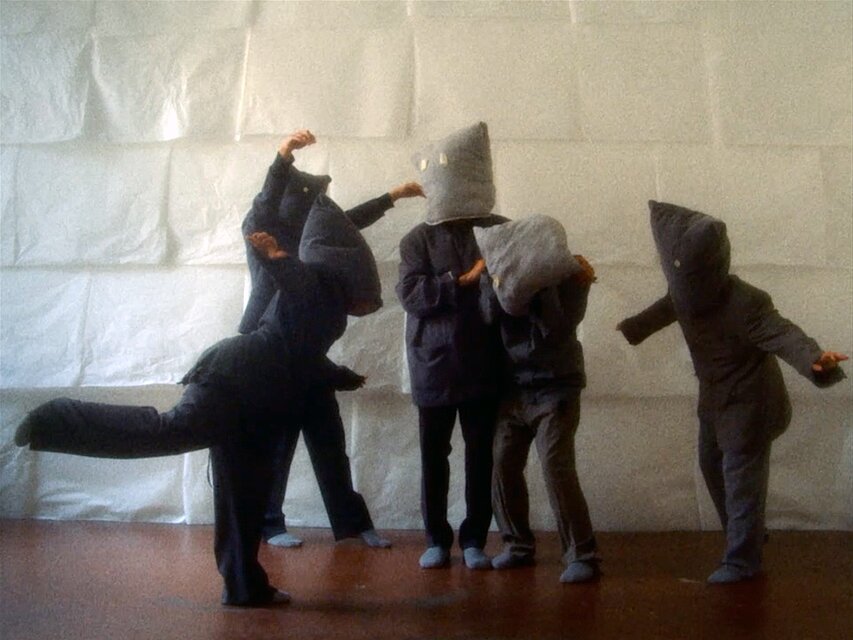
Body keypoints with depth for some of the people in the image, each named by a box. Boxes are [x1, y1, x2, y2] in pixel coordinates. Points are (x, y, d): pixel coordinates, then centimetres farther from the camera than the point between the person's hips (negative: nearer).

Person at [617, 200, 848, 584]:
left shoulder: (745, 303, -32)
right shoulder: (684, 293, -9)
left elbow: (782, 333, -43)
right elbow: (665, 309, 14)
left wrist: (814, 359, -64)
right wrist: (631, 328, 32)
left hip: (749, 401, -8)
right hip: (715, 397, 8)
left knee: (741, 475, -3)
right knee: (712, 465, 19)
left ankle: (742, 559, 11)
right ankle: (746, 536, 38)